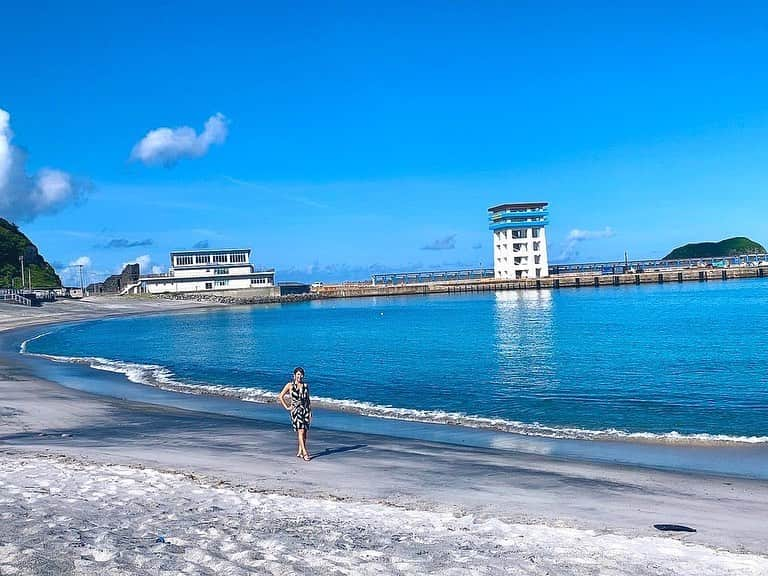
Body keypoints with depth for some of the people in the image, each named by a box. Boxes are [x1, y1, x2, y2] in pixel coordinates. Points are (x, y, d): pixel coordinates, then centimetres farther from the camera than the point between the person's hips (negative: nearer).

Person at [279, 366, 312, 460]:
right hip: (296, 410, -4)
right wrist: (287, 407, -1)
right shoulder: (290, 385, 0)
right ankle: (305, 452, -16)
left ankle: (300, 452, 15)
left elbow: (308, 399, 13)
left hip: (306, 409, 4)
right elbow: (280, 396, 2)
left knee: (305, 432, 3)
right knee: (301, 431, -14)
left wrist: (310, 412, 8)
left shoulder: (306, 385, 10)